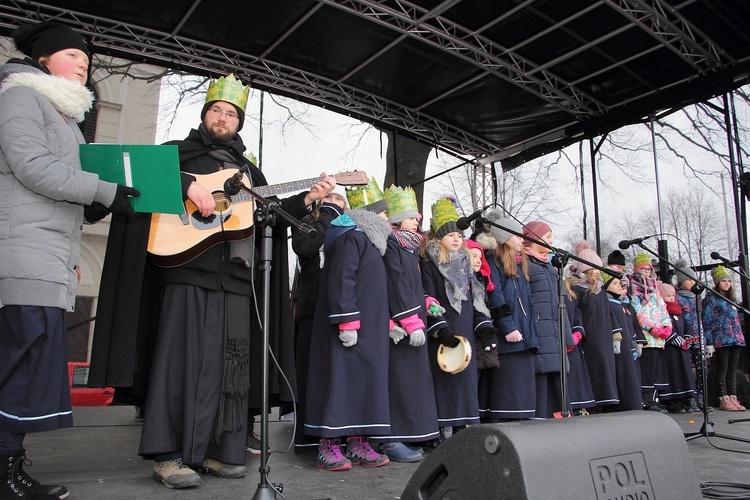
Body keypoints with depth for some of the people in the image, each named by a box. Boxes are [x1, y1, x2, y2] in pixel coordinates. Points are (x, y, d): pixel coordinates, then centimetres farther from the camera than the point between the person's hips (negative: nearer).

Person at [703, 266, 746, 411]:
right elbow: (706, 322, -7)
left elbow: (736, 320, 24)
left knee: (732, 370, 6)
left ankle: (733, 399, 9)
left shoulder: (732, 299, 20)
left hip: (735, 340, 7)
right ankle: (724, 401, -2)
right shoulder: (711, 299, -2)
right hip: (721, 340, -7)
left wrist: (740, 337, 15)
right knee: (722, 370, -4)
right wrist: (709, 342, -13)